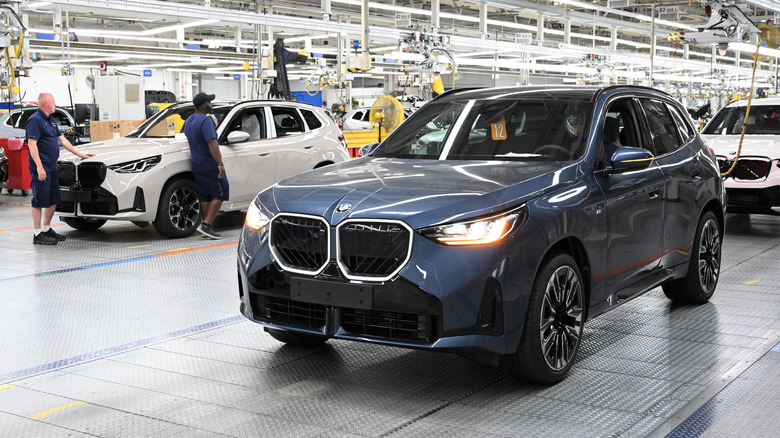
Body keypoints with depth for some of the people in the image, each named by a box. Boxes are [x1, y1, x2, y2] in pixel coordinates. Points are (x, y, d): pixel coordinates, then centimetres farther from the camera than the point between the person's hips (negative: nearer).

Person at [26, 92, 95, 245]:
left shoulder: (51, 120, 18)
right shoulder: (35, 120, -12)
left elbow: (62, 139, 25)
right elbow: (32, 144, -18)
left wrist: (79, 154, 23)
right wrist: (39, 167, -25)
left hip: (51, 167, 9)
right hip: (41, 168, -9)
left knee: (54, 200, 13)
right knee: (40, 201, -4)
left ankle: (47, 229, 24)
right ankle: (38, 234, 1)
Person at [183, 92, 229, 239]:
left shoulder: (188, 121, 11)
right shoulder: (205, 120, -17)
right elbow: (212, 143, -27)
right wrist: (220, 164, -32)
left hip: (196, 165, 8)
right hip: (211, 165, -8)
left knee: (204, 197, 12)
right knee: (219, 194, 0)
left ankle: (207, 227, 11)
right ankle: (206, 224, -9)